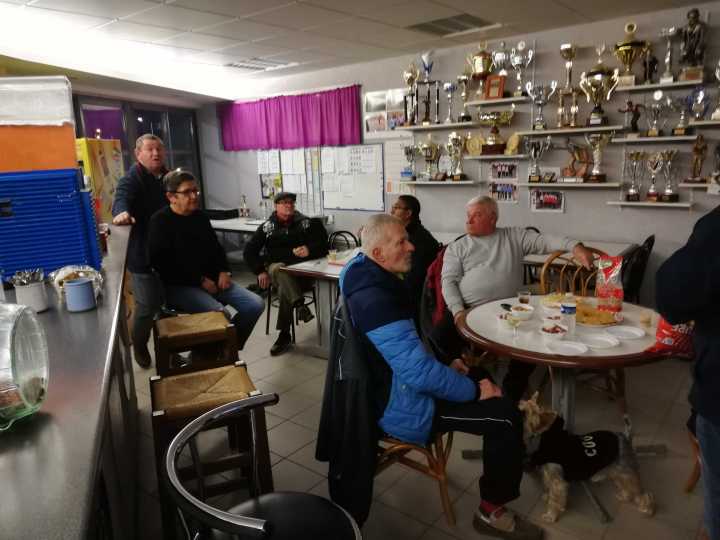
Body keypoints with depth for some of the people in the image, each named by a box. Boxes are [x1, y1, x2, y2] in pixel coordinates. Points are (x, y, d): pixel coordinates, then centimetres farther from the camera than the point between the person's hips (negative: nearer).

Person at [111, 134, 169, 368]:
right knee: (147, 306, 0)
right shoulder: (131, 179, -12)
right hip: (144, 256, -6)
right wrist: (122, 212, -57)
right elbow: (121, 198, -34)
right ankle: (139, 346, 27)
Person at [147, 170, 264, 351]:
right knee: (221, 314, -32)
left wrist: (224, 272, 3)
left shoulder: (200, 216, 14)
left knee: (255, 304, -9)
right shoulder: (160, 221, -8)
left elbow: (216, 247, 23)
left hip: (212, 280, 7)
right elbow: (162, 263, -18)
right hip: (179, 286, -7)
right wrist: (200, 280, -19)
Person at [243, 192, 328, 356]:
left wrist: (309, 250, -18)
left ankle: (284, 334, -25)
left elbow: (323, 244, 3)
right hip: (276, 266, 1)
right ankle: (299, 304, -50)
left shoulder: (306, 223, 10)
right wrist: (260, 272, -3)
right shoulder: (267, 227, 12)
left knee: (285, 288, -33)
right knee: (281, 270, -37)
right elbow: (249, 251, 9)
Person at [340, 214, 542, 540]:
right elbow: (420, 373, -31)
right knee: (506, 416, -12)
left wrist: (445, 363, 7)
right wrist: (474, 390, -17)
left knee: (484, 376, 18)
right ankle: (492, 512, 6)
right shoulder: (377, 300, -30)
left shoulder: (372, 281, 4)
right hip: (400, 405, -10)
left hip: (397, 384, 10)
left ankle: (510, 456, 35)